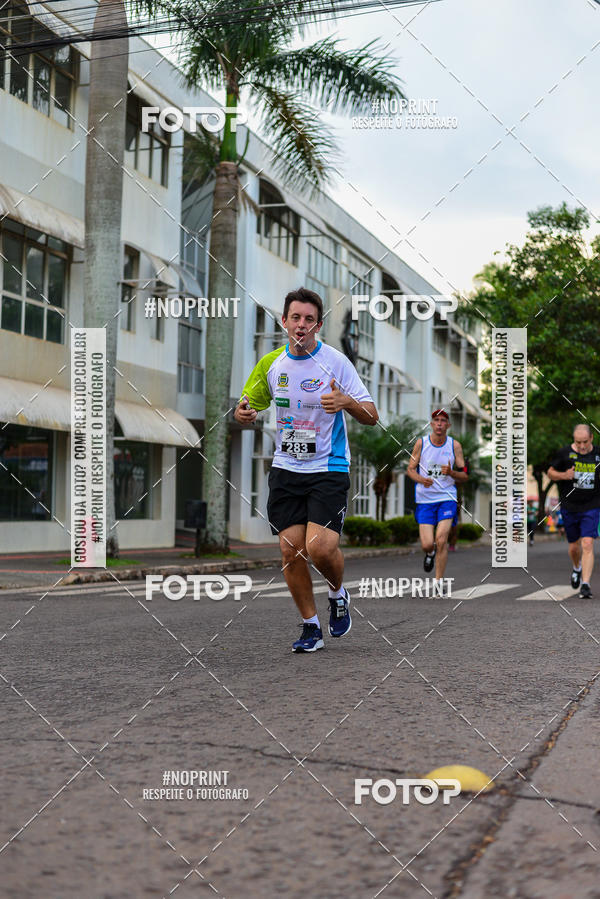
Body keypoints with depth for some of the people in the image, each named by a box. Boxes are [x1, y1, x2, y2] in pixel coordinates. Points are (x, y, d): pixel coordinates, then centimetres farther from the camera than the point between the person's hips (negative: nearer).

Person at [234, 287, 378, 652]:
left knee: (320, 546, -17)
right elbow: (249, 404, 18)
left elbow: (372, 416, -7)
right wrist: (243, 413, -7)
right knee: (291, 550, -1)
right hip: (286, 468, 4)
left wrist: (345, 402, -28)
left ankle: (338, 594, 16)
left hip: (329, 468, -4)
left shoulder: (335, 361, -8)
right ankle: (311, 626, 16)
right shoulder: (271, 363, 4)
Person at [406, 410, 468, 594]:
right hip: (425, 499, 0)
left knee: (441, 541, -14)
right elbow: (410, 469, 5)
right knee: (427, 544, -6)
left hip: (447, 498, 0)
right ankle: (430, 553, 33)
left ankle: (438, 582, -1)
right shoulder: (421, 443, -1)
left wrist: (451, 473, -18)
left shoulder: (455, 445, 0)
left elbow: (464, 476, 3)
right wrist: (420, 479, -16)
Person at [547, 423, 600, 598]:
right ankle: (577, 568, 44)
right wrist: (564, 475, -14)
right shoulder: (564, 453, -3)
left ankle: (585, 584, -11)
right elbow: (550, 473, 5)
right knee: (574, 546, 11)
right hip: (569, 508, 1)